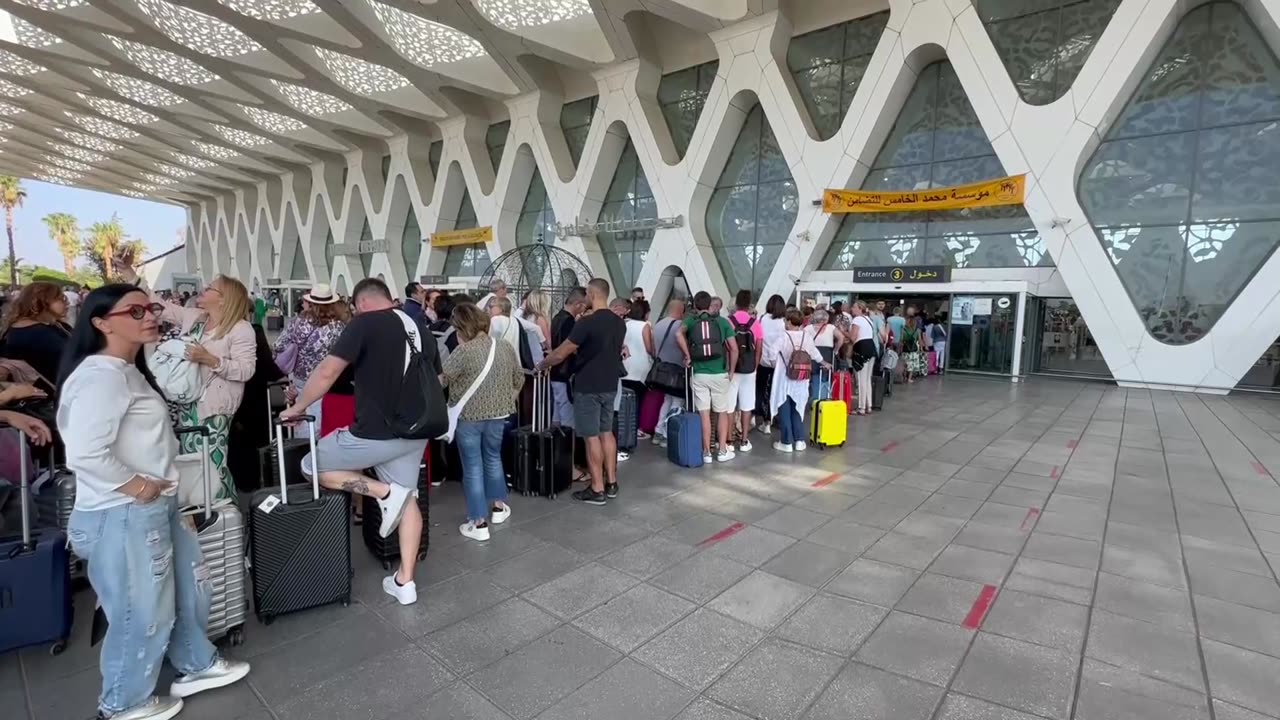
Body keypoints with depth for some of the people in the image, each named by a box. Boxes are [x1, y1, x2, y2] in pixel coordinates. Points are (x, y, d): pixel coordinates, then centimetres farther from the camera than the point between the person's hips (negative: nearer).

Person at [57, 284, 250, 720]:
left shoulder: (128, 370, 11)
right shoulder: (101, 375, -22)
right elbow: (84, 453, -31)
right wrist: (134, 486, -20)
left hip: (157, 508, 10)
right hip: (123, 516, -10)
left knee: (188, 587, 23)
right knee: (142, 614, 9)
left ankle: (195, 665, 43)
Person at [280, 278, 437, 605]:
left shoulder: (364, 323, -9)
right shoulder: (419, 326, 10)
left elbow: (327, 372, -14)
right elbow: (437, 380, 16)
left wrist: (298, 407, 1)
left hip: (375, 433, -7)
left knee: (312, 466, 15)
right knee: (408, 499, 18)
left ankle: (384, 492, 0)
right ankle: (405, 581, 18)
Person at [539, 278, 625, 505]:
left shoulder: (586, 323, -18)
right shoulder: (619, 323, 5)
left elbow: (561, 354, -16)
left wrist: (541, 365, 2)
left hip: (588, 388, -7)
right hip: (609, 386, 7)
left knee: (592, 437, 0)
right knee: (607, 432, 15)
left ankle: (597, 490, 6)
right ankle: (611, 483, 21)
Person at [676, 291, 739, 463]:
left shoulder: (690, 321, 3)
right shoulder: (722, 321, 4)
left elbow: (679, 335, -19)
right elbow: (734, 349, -4)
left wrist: (687, 356, -8)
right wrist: (731, 371, 5)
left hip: (699, 374, 0)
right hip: (720, 374, 0)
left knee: (704, 414, 6)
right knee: (722, 412, 14)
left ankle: (706, 452, 11)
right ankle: (723, 450, 16)